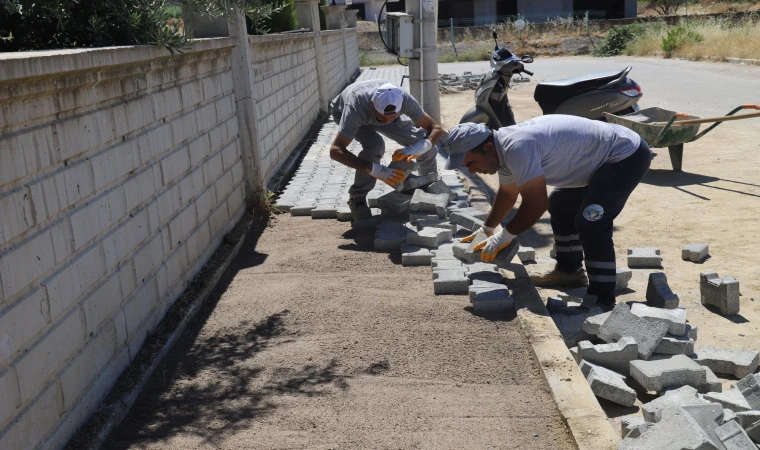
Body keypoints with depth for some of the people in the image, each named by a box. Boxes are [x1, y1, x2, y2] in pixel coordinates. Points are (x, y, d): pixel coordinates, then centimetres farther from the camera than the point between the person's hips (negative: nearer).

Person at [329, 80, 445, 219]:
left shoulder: (405, 100, -37)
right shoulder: (355, 109, -46)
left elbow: (437, 129, -29)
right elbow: (335, 150, -50)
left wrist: (417, 148, -51)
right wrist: (374, 170, -60)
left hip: (382, 109, 3)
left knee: (426, 145, -11)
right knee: (374, 145, -34)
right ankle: (357, 198, -15)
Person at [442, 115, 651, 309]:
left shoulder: (517, 148, -32)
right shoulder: (503, 147, 1)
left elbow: (536, 204, -30)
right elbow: (507, 193, 19)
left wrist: (503, 236, -17)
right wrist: (487, 228, 22)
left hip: (627, 156, -10)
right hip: (602, 158, 11)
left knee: (590, 222, -21)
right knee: (560, 205, 20)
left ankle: (602, 300, -12)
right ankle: (569, 270, 31)